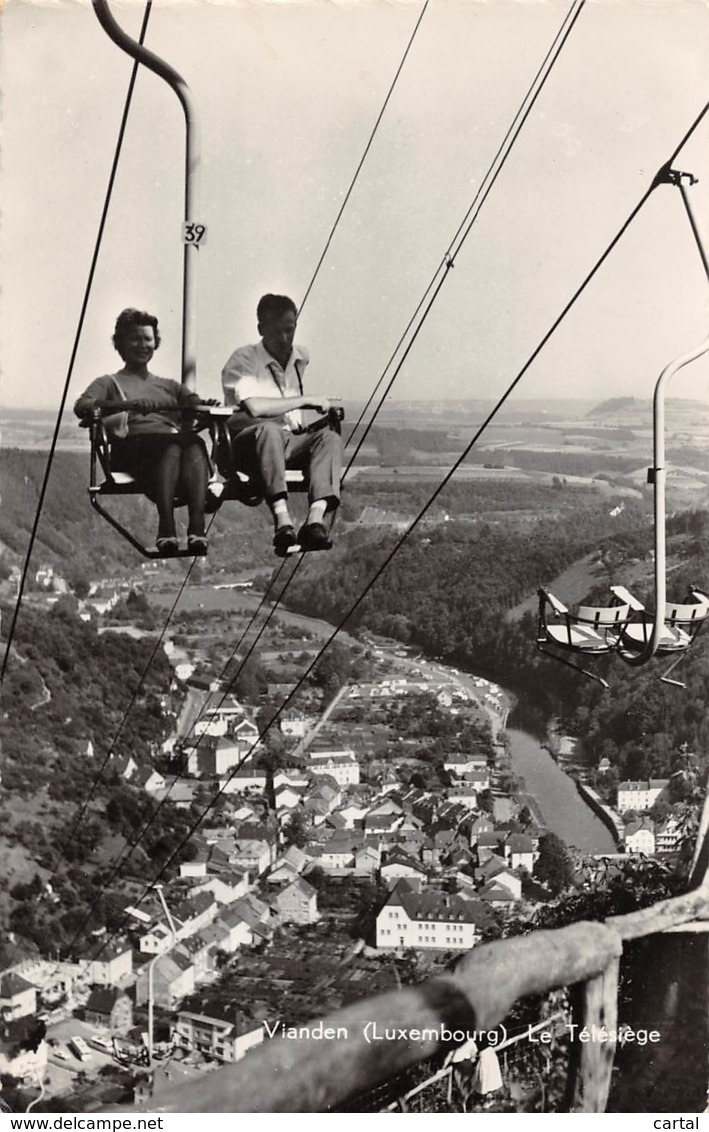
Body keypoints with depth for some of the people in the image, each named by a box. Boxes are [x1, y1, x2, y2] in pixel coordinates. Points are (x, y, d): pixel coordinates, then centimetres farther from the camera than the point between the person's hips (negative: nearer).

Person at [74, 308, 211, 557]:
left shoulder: (169, 386, 37)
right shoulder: (109, 382, 25)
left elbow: (196, 405, 19)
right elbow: (82, 406, 3)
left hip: (178, 440, 3)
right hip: (134, 446, -3)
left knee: (195, 443, -36)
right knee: (170, 448, -39)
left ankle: (197, 529, -54)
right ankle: (166, 531, -55)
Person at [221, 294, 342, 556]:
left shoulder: (301, 358, 15)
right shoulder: (243, 359, -5)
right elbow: (255, 406, -22)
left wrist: (325, 408, 18)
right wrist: (305, 400, -15)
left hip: (290, 442, 5)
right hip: (248, 442, -5)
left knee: (329, 437, -23)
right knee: (269, 430, -38)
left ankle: (316, 519, -43)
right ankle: (282, 520, -53)